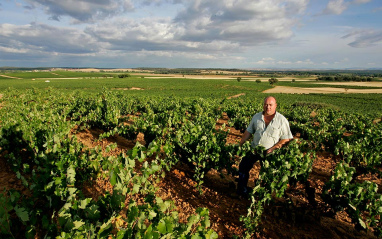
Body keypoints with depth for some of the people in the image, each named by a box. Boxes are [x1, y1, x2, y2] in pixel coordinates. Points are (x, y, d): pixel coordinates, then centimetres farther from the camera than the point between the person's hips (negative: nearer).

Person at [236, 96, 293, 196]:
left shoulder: (282, 120, -10)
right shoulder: (256, 117, 3)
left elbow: (286, 139, -10)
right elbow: (248, 132, 9)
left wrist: (272, 149, -20)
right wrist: (240, 144, 2)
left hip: (269, 153, -4)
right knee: (243, 167, 5)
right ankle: (242, 190, 23)